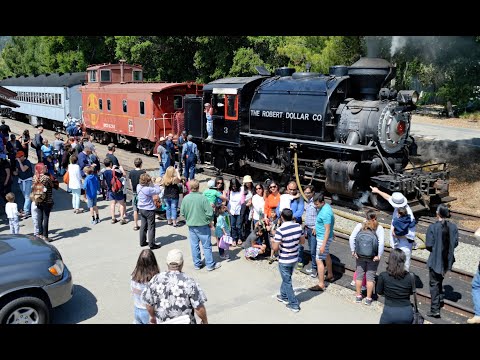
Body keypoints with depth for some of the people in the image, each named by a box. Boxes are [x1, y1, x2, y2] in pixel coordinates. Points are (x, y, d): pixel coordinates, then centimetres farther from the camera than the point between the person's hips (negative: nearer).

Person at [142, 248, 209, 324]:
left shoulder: (156, 280, -12)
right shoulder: (188, 282, -21)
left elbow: (149, 303, -1)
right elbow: (199, 308, -18)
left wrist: (152, 316, 17)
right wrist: (204, 320, 0)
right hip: (185, 321, -2)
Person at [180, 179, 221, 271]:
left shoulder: (185, 198, -6)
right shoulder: (202, 198, -18)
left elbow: (182, 213, 3)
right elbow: (209, 212, -17)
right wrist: (210, 222, 2)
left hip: (191, 225, 4)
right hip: (203, 225, -4)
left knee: (194, 246, 13)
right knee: (207, 245, 7)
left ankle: (197, 264, 23)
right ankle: (210, 264, 15)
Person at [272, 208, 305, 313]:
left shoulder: (280, 230, -25)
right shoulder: (298, 226, -8)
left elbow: (275, 248, -23)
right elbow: (302, 241, 5)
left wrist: (273, 242, -2)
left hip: (284, 261, -6)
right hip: (295, 258, 6)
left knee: (287, 282, 9)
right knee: (286, 278, 26)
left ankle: (294, 304, 16)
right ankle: (284, 296, 44)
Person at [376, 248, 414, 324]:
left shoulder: (383, 276, -13)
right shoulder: (409, 276, -5)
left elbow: (379, 292, 3)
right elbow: (411, 292, 11)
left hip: (390, 312, -2)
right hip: (407, 313, 2)